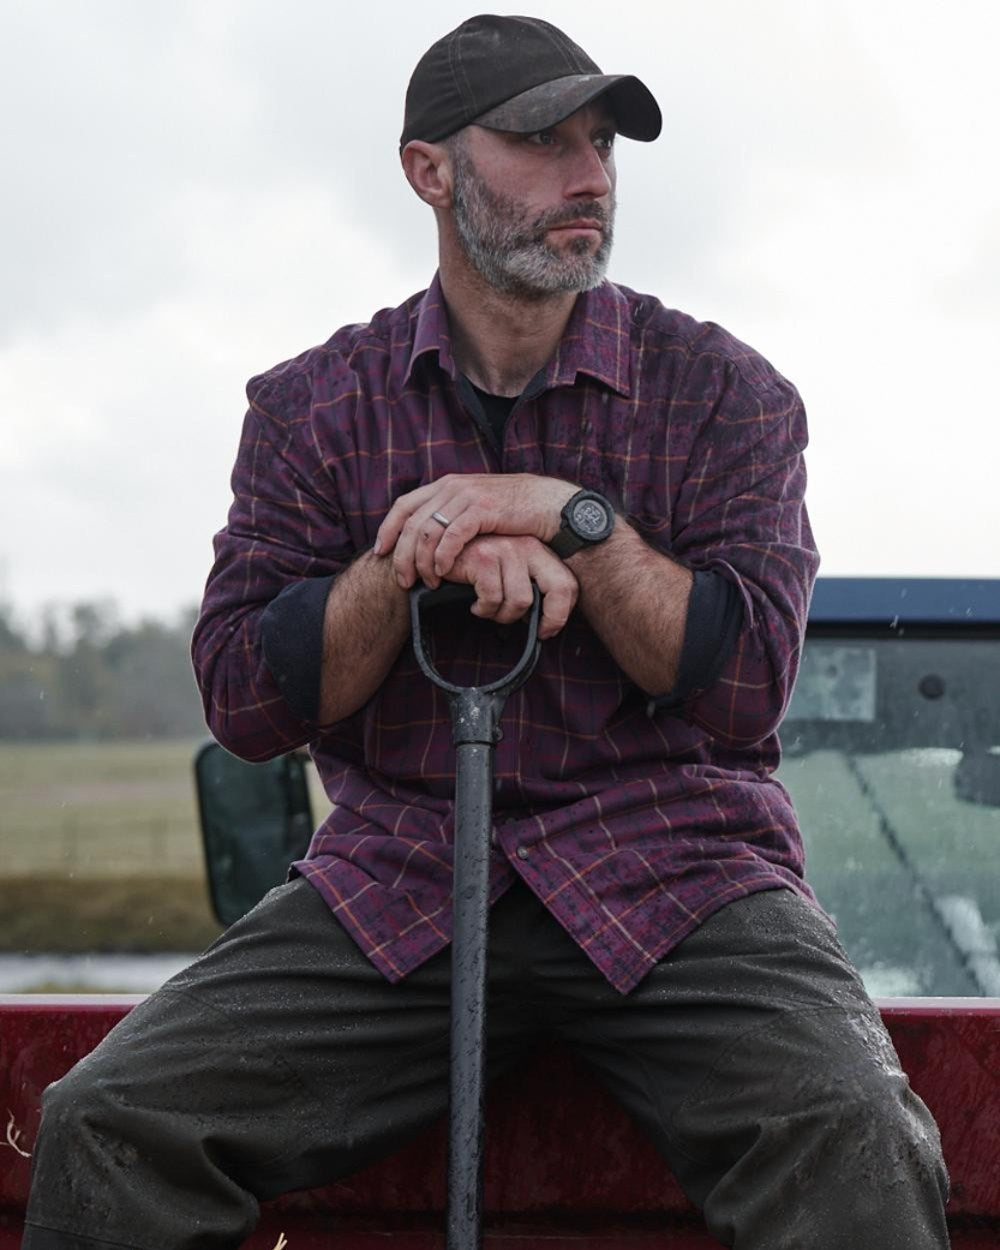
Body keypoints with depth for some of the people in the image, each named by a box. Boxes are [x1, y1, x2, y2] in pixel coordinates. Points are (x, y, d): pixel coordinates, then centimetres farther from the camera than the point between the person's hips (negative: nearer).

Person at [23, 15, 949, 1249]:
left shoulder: (721, 390, 7)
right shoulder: (316, 405, 10)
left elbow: (747, 680, -3)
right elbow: (242, 700, 2)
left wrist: (570, 516, -14)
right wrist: (412, 561, -12)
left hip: (673, 872, -1)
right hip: (392, 885, 2)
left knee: (854, 1140, -32)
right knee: (106, 1123, -21)